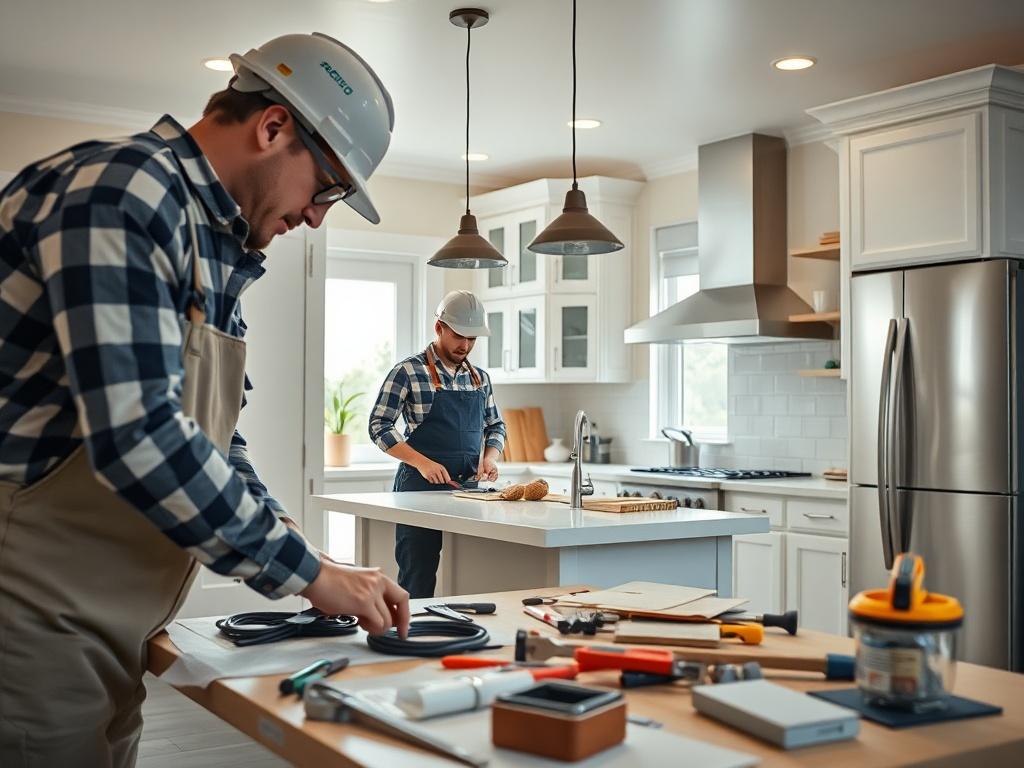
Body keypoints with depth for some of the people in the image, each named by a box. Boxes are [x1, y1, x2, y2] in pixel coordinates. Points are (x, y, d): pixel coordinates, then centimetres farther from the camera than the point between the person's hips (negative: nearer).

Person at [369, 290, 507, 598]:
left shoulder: (480, 378, 12)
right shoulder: (408, 372, -6)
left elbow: (495, 426, 21)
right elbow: (379, 426, -7)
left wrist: (490, 457, 0)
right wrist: (422, 462, -18)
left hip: (468, 488, 5)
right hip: (421, 486, -5)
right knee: (418, 581, -1)